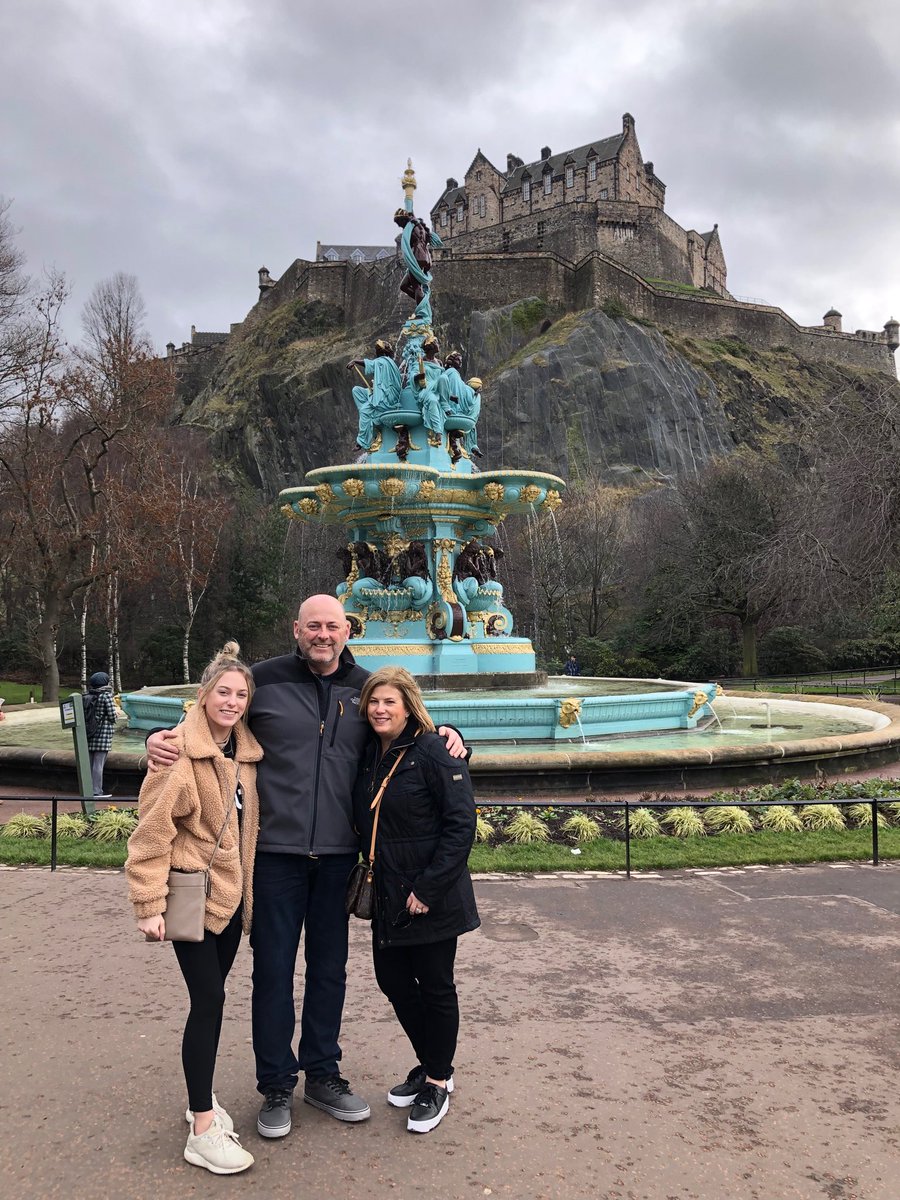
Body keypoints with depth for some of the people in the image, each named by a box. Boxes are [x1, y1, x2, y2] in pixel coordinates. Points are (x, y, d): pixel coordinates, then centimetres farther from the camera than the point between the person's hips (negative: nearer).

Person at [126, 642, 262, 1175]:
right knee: (209, 999, -6)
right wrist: (150, 904, -17)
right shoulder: (179, 750, -16)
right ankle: (203, 1130, 5)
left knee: (212, 997, 16)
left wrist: (249, 884, 11)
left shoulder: (247, 752, 5)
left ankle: (202, 1097, 33)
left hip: (232, 893, 6)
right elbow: (152, 831, -16)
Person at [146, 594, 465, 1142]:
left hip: (338, 854, 3)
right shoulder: (266, 680, -4)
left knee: (330, 966, 15)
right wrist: (163, 741, -14)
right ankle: (276, 1086, 25)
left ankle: (322, 1074, 33)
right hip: (276, 851, -3)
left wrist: (446, 738, 0)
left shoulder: (365, 688, 6)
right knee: (273, 968, 7)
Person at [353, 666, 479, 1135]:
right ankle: (429, 1066, 37)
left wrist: (428, 889, -21)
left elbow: (461, 824, -19)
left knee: (435, 987, 7)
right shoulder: (369, 755, 5)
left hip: (431, 899, -7)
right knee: (393, 980, 14)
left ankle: (438, 1083, 28)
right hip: (387, 898, 7)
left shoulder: (433, 753, -16)